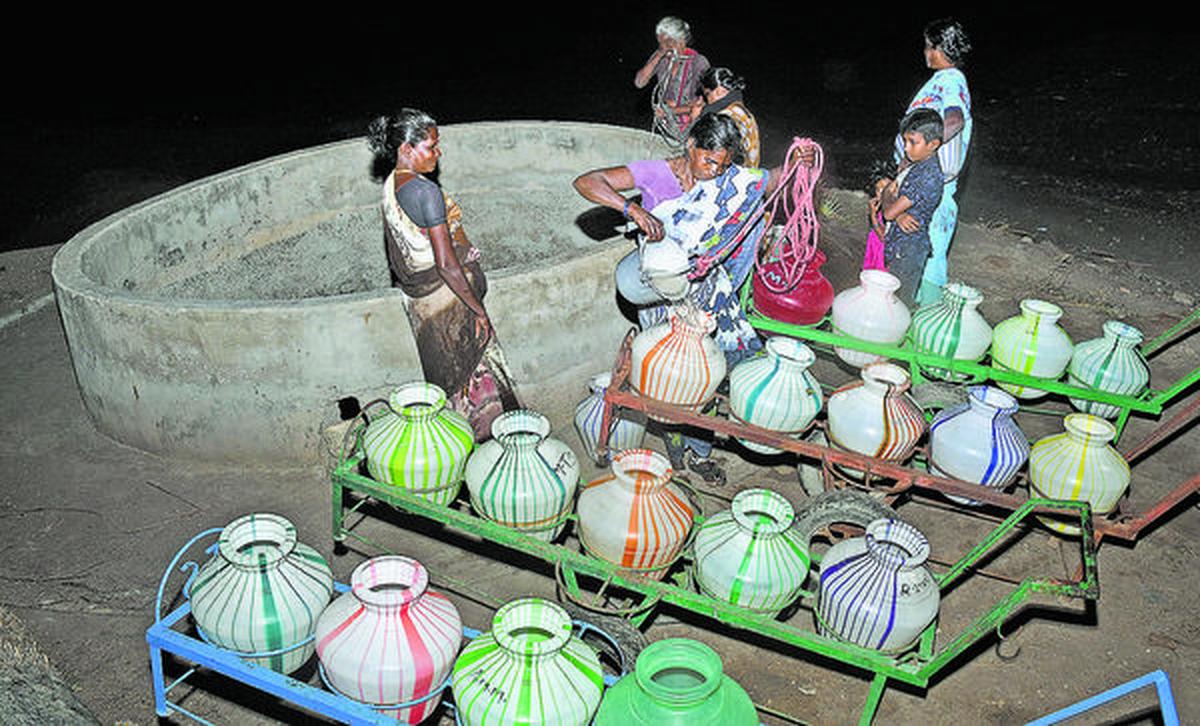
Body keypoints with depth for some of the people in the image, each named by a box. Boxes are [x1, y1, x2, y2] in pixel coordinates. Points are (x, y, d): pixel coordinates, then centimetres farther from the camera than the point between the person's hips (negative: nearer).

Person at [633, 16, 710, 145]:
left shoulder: (698, 62, -17)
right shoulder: (661, 57, -3)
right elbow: (639, 82, -10)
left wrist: (675, 110, -23)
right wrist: (658, 56, -17)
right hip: (663, 123, 4)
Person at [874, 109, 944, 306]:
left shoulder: (928, 176, -24)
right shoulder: (913, 162, 5)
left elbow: (890, 212, -24)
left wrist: (886, 192, -5)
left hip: (908, 250, -9)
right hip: (895, 242, 9)